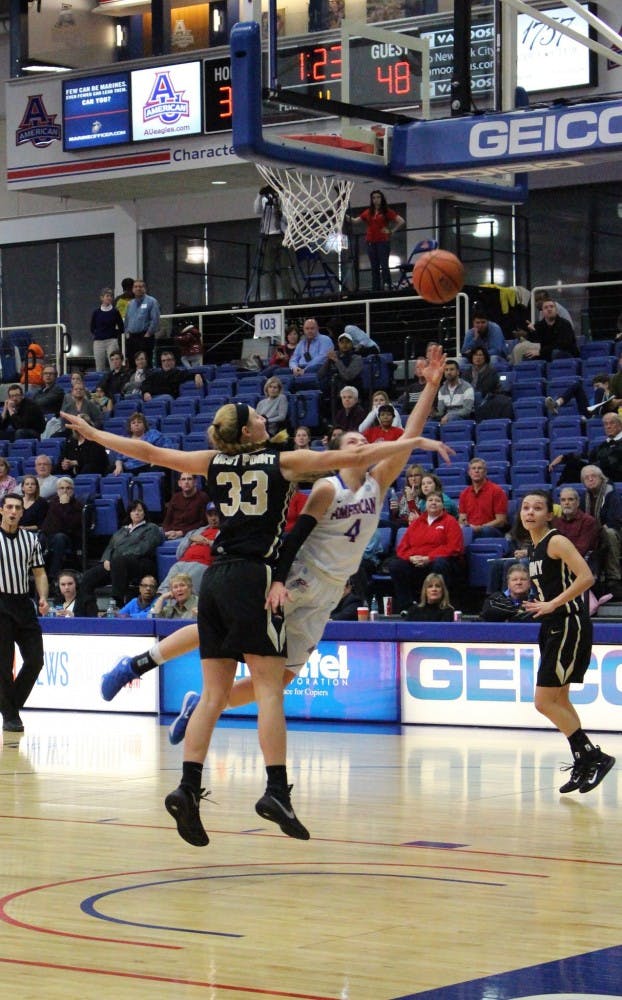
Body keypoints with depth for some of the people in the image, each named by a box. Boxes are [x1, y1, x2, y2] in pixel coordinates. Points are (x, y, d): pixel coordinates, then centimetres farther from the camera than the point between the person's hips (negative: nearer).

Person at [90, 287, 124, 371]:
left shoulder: (115, 312, 2)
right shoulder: (96, 312, 4)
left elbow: (121, 327, 10)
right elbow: (92, 328, 14)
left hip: (112, 341, -1)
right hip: (98, 342, 1)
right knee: (100, 367, 2)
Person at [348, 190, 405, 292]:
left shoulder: (387, 211, 3)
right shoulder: (368, 212, 13)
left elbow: (401, 222, -3)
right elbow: (355, 220, 11)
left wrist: (391, 231, -4)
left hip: (383, 241, -4)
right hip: (370, 242, 4)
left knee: (384, 265, -13)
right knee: (374, 267, 6)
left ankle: (387, 286, -15)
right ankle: (375, 290, 7)